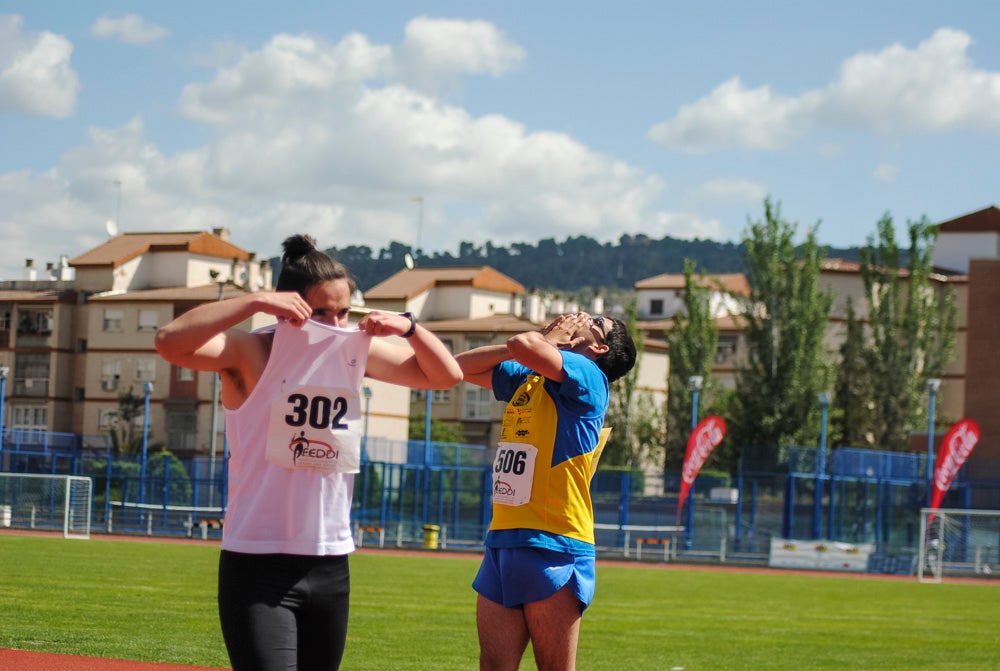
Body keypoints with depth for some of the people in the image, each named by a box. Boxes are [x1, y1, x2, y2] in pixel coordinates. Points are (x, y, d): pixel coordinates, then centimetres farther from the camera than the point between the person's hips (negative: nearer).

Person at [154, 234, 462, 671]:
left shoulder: (357, 349, 7)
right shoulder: (249, 352, -9)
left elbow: (446, 376, 15)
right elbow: (170, 342, -26)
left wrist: (408, 327, -3)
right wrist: (255, 301, -27)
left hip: (330, 565, 6)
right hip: (258, 566, -6)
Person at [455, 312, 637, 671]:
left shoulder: (587, 376, -6)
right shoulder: (526, 378, 19)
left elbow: (522, 346, -22)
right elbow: (462, 366, 25)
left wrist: (552, 340, 3)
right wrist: (547, 338, 16)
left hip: (552, 547, -7)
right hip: (502, 543, 8)